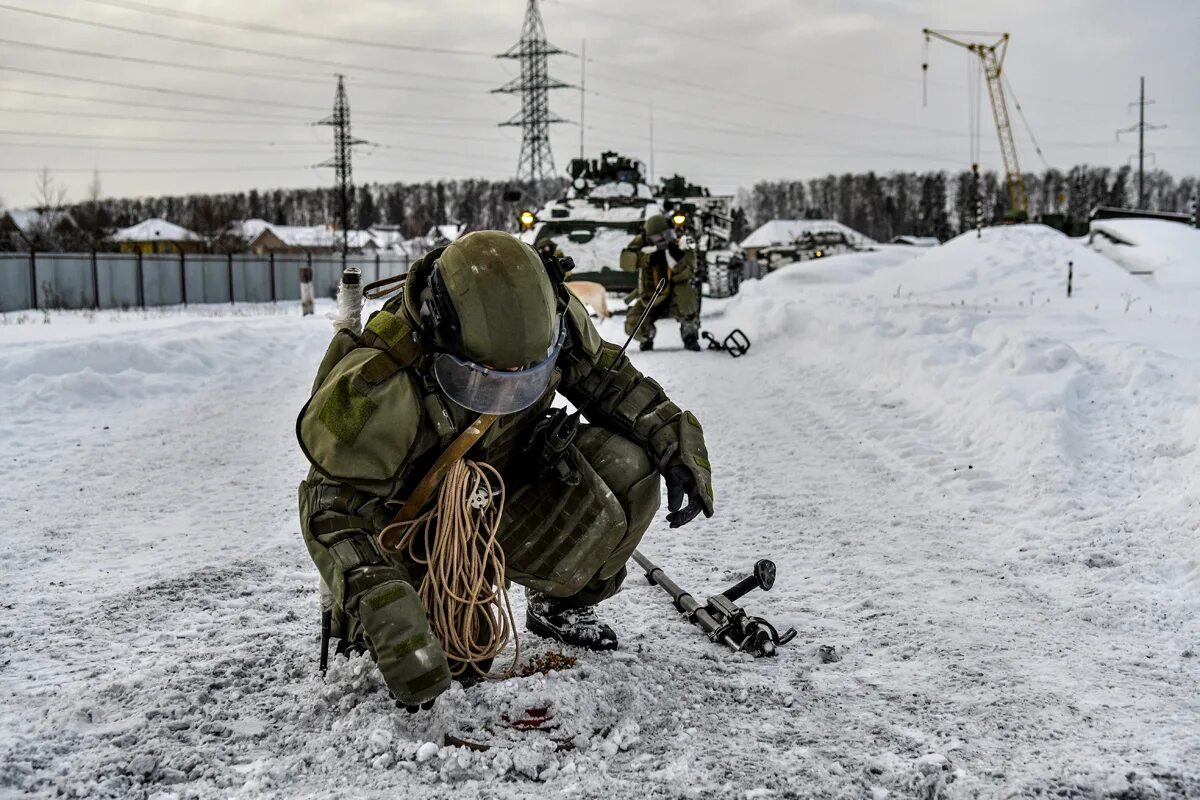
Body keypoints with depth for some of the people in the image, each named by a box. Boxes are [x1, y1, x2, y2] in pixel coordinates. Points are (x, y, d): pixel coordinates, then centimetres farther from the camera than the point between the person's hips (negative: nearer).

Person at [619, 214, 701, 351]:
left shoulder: (684, 250, -15)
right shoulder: (643, 243, -11)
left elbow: (683, 276, -27)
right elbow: (625, 261, -25)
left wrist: (677, 259, -44)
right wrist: (648, 258, -38)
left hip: (674, 301, -1)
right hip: (650, 301, 1)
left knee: (685, 290, -34)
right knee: (633, 326, -21)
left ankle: (690, 335, -15)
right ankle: (646, 338, 20)